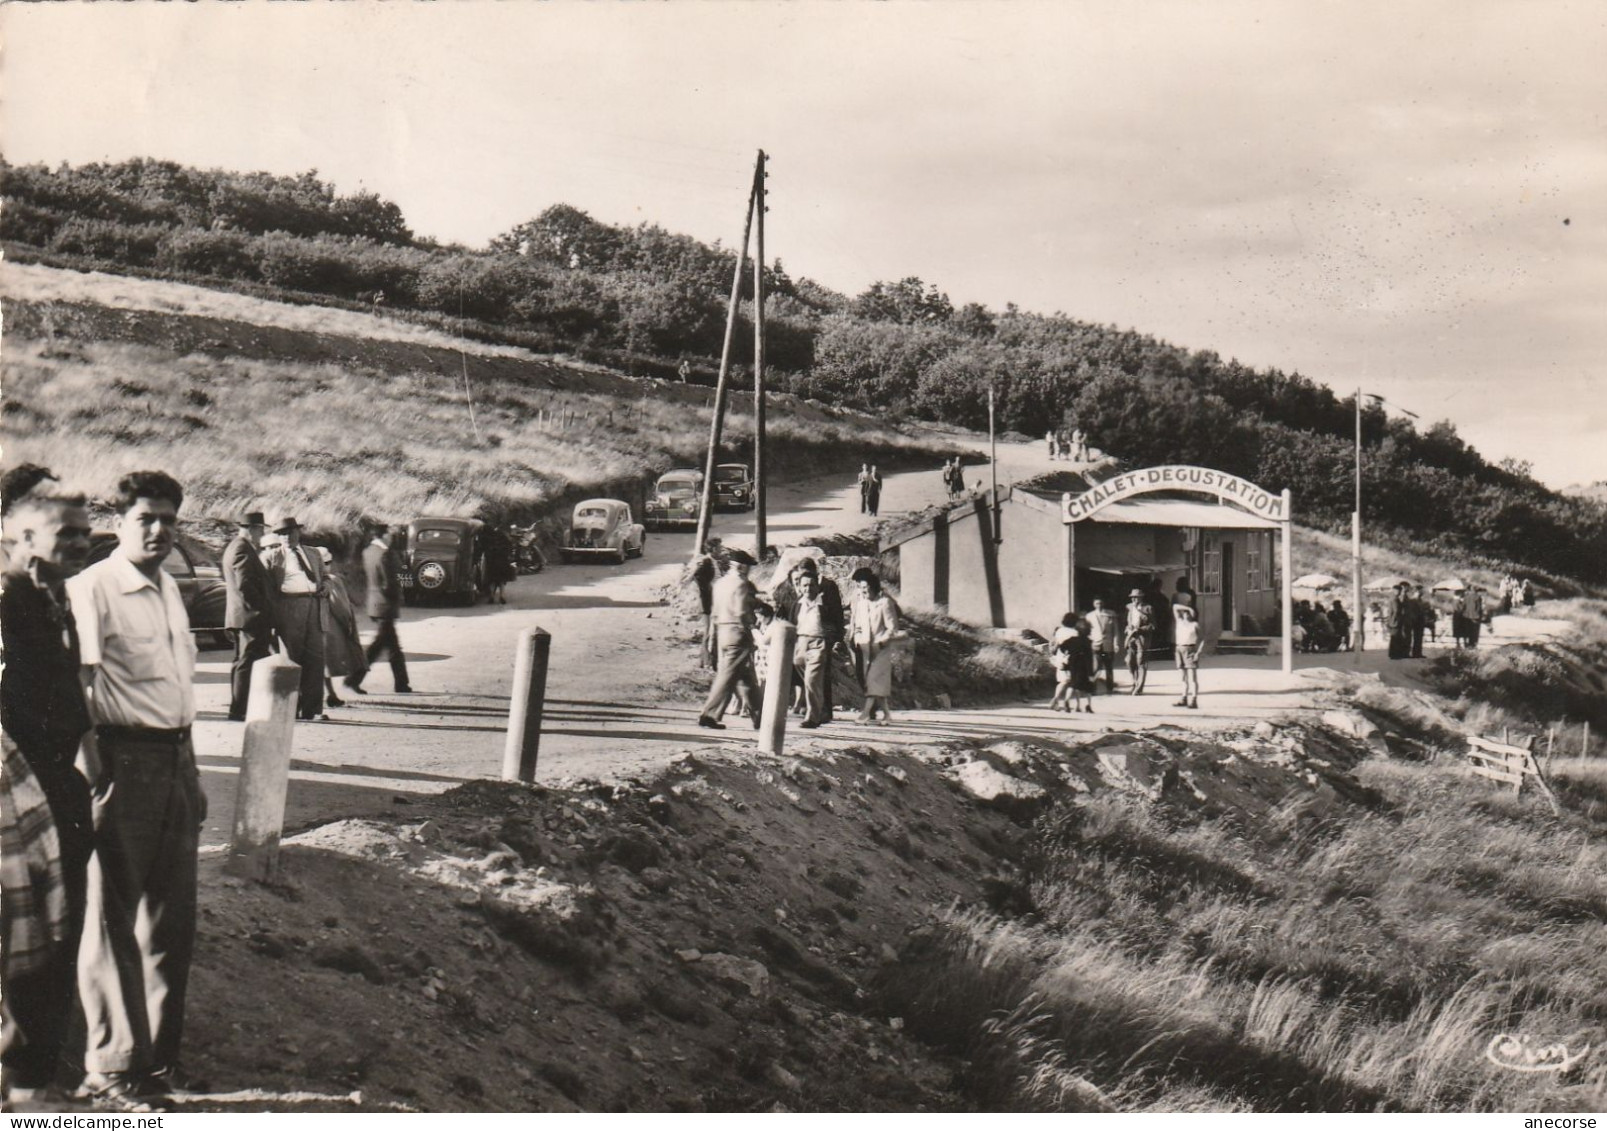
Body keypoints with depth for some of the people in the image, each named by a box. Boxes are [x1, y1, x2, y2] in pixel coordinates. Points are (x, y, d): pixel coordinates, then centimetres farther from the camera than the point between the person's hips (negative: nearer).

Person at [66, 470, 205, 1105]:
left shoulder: (168, 588, 16)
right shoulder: (92, 588, -9)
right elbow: (78, 689, -16)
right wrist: (94, 778, -22)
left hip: (175, 757, 8)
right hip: (126, 760, -8)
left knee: (172, 915, 13)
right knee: (113, 916, -1)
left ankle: (159, 1053, 24)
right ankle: (110, 1065, 8)